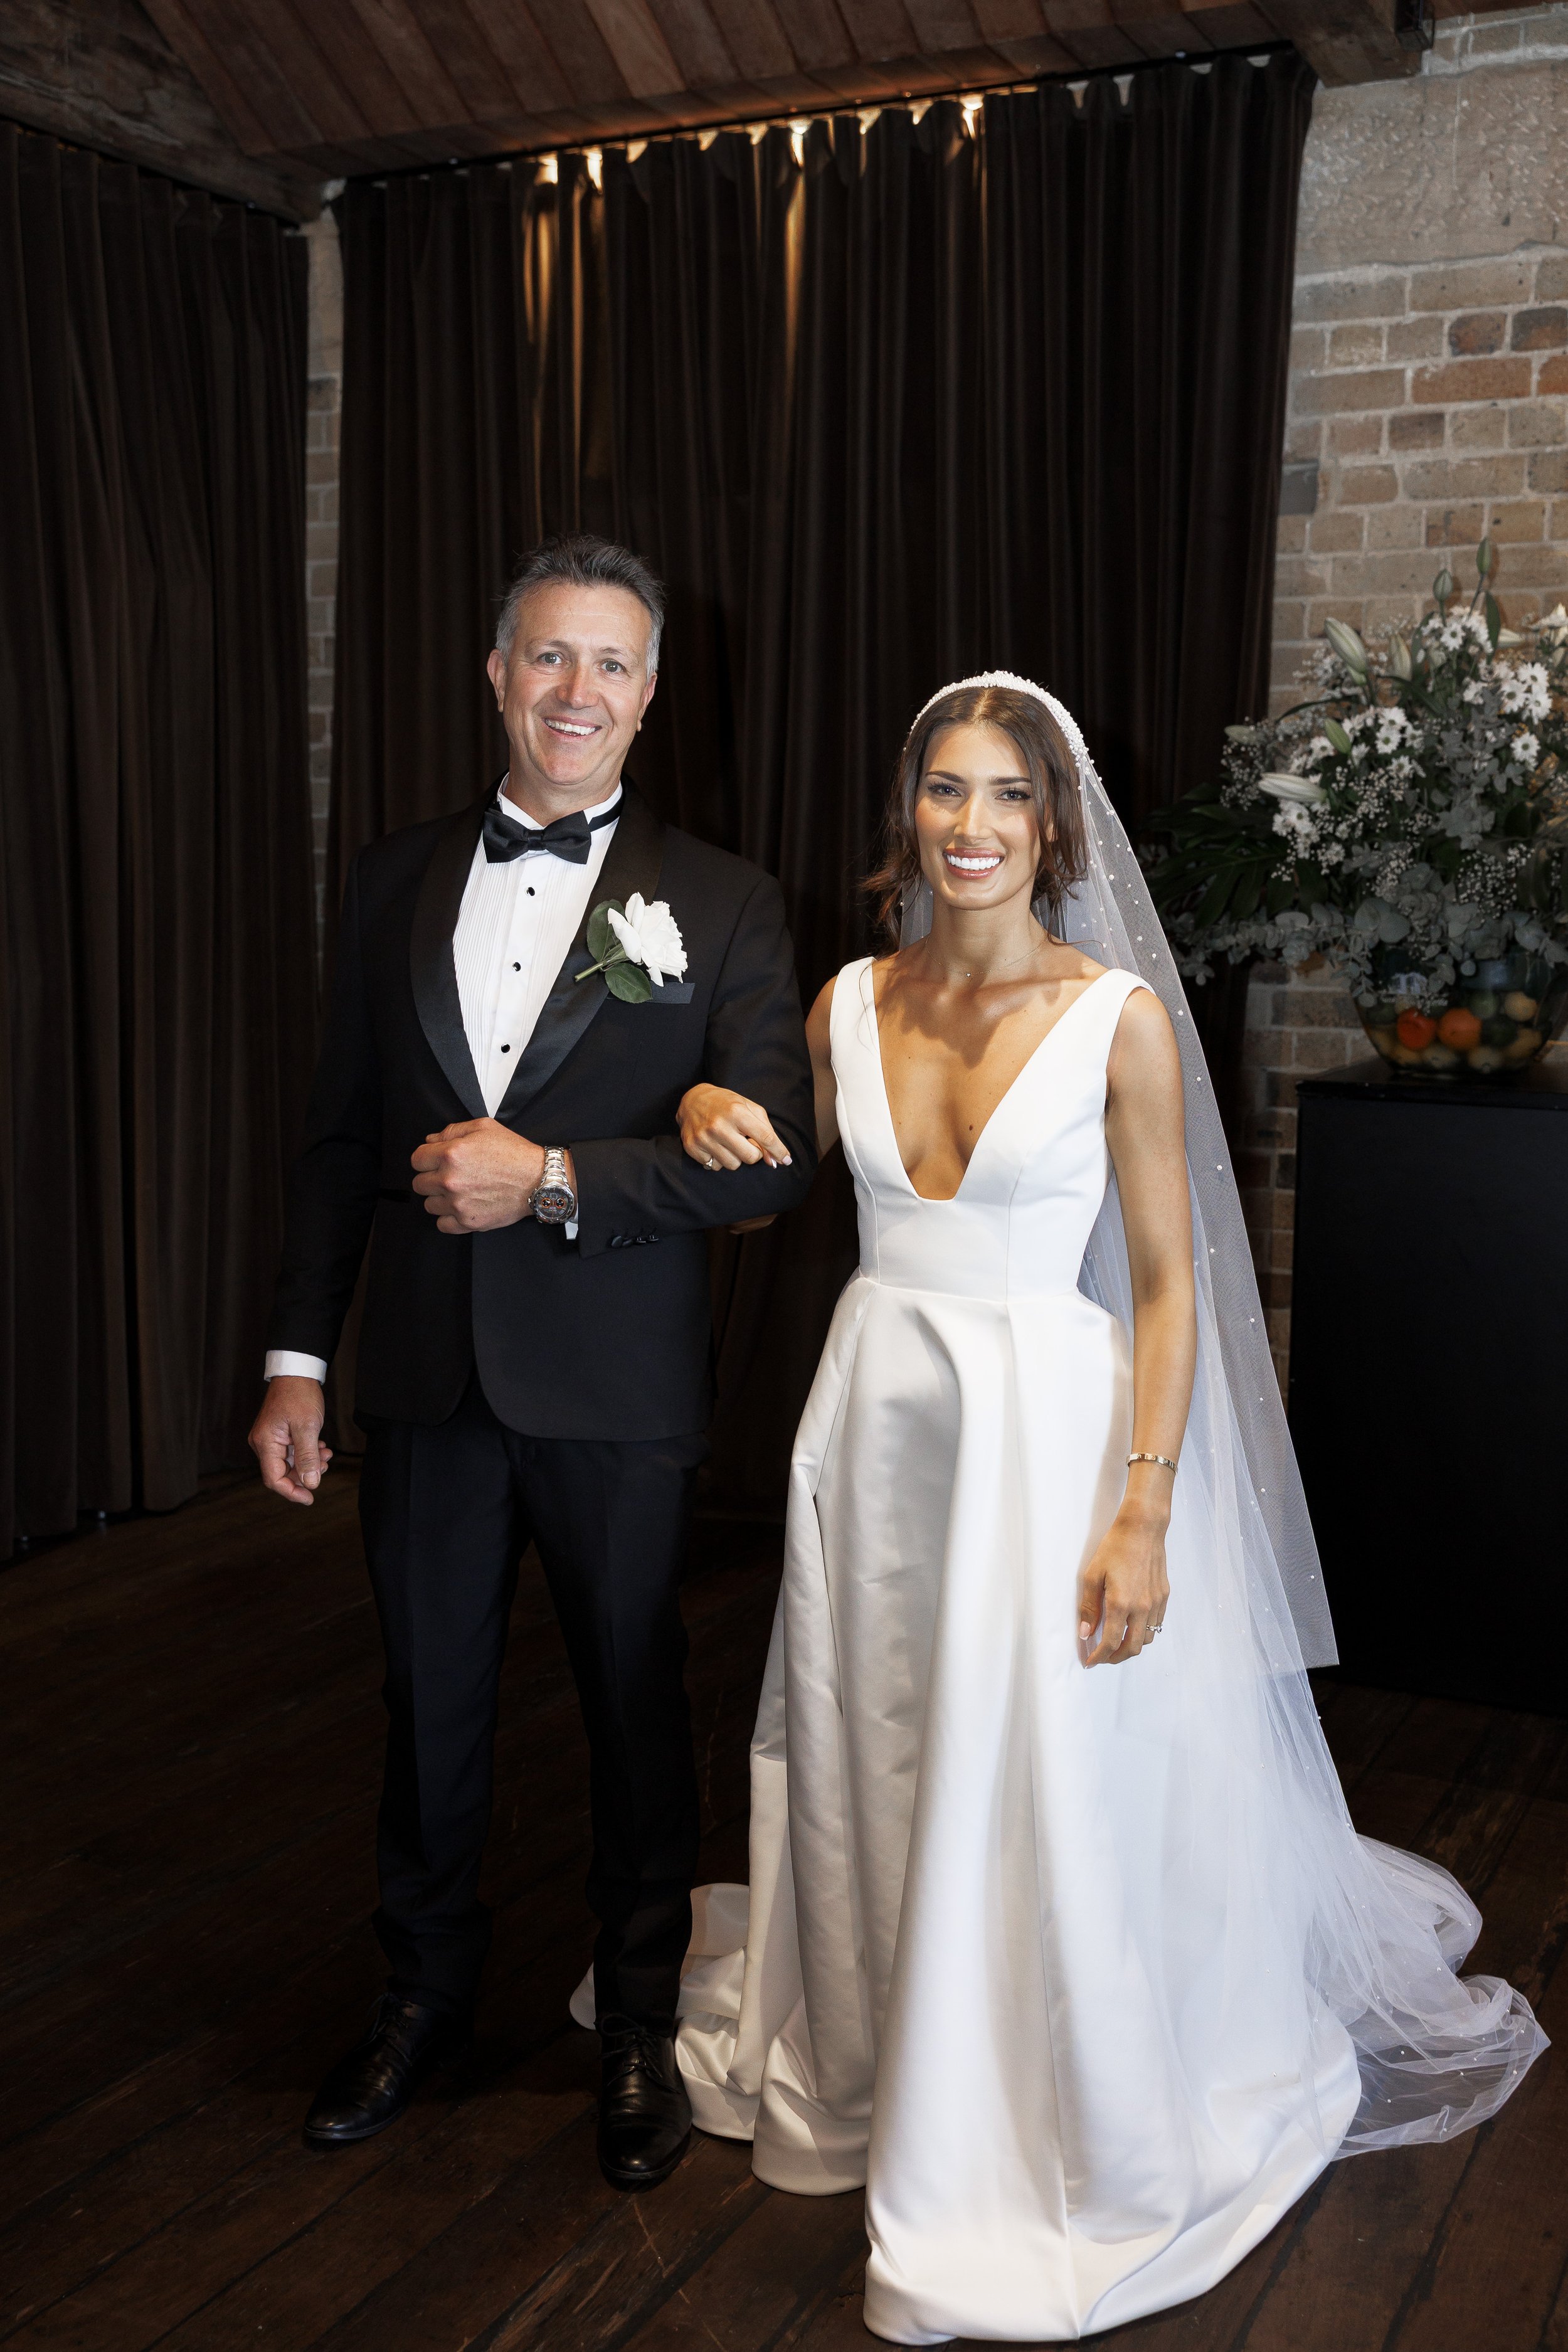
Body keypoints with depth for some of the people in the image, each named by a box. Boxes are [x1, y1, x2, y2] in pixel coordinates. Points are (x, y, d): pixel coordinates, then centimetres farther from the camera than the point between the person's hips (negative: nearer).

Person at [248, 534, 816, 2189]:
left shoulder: (721, 905, -4)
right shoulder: (395, 881, 6)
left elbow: (773, 1156, -10)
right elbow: (339, 1139, 8)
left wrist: (556, 1177, -20)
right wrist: (296, 1358, 5)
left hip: (614, 1386, -2)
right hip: (424, 1375, 3)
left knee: (634, 1706, 13)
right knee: (429, 1700, 17)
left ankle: (638, 2023, 34)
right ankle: (425, 1993, 40)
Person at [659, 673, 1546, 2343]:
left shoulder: (1120, 1014, -8)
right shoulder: (853, 1002, 4)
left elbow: (1169, 1284, -8)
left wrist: (1142, 1514, -15)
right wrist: (712, 1114, -4)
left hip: (1044, 1426, -4)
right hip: (875, 1419, 4)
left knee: (1040, 1804, 3)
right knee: (876, 1777, 16)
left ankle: (1039, 2160, 24)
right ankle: (881, 2073, 40)